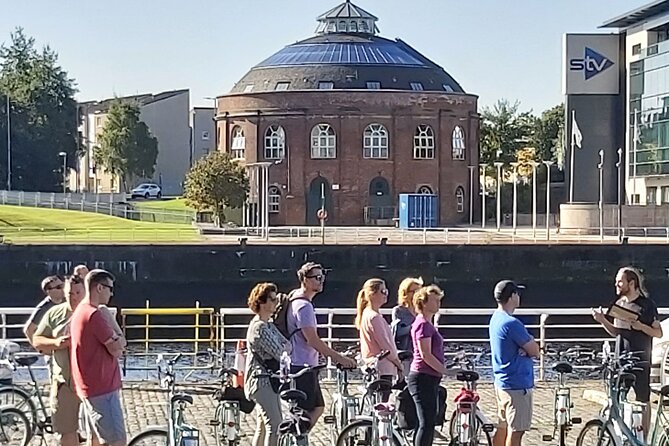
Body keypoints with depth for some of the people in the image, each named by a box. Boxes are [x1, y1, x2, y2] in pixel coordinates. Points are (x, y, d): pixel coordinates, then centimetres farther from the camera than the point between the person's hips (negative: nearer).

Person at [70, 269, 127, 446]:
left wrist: (116, 343, 2)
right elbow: (116, 350, -15)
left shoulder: (80, 311, 14)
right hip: (102, 389, -10)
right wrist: (120, 341, 3)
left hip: (90, 387, 10)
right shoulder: (94, 314, -19)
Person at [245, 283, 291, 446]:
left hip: (269, 381, 10)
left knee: (263, 426, 14)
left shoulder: (269, 325, 16)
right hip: (261, 381, -10)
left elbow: (288, 345, 9)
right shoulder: (259, 327, -16)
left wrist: (283, 347, -11)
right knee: (274, 425, -13)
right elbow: (279, 352, -18)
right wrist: (284, 347, 1)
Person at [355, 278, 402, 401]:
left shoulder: (367, 314, 16)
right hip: (382, 370, -10)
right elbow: (386, 345, -15)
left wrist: (396, 363, 14)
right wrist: (398, 363, -1)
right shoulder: (374, 317, -15)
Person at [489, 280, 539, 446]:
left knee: (502, 428, 16)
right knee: (515, 431, -4)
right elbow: (535, 351, -15)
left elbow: (529, 344, 12)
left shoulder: (496, 318, 10)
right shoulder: (511, 323, -21)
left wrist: (526, 349, -9)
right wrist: (528, 350, 4)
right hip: (517, 385, -10)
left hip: (501, 382, 10)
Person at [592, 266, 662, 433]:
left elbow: (658, 333, -5)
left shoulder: (647, 305, -7)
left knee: (642, 400, 2)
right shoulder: (619, 304, 10)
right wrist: (603, 321, -1)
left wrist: (641, 326, -22)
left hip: (640, 360, -5)